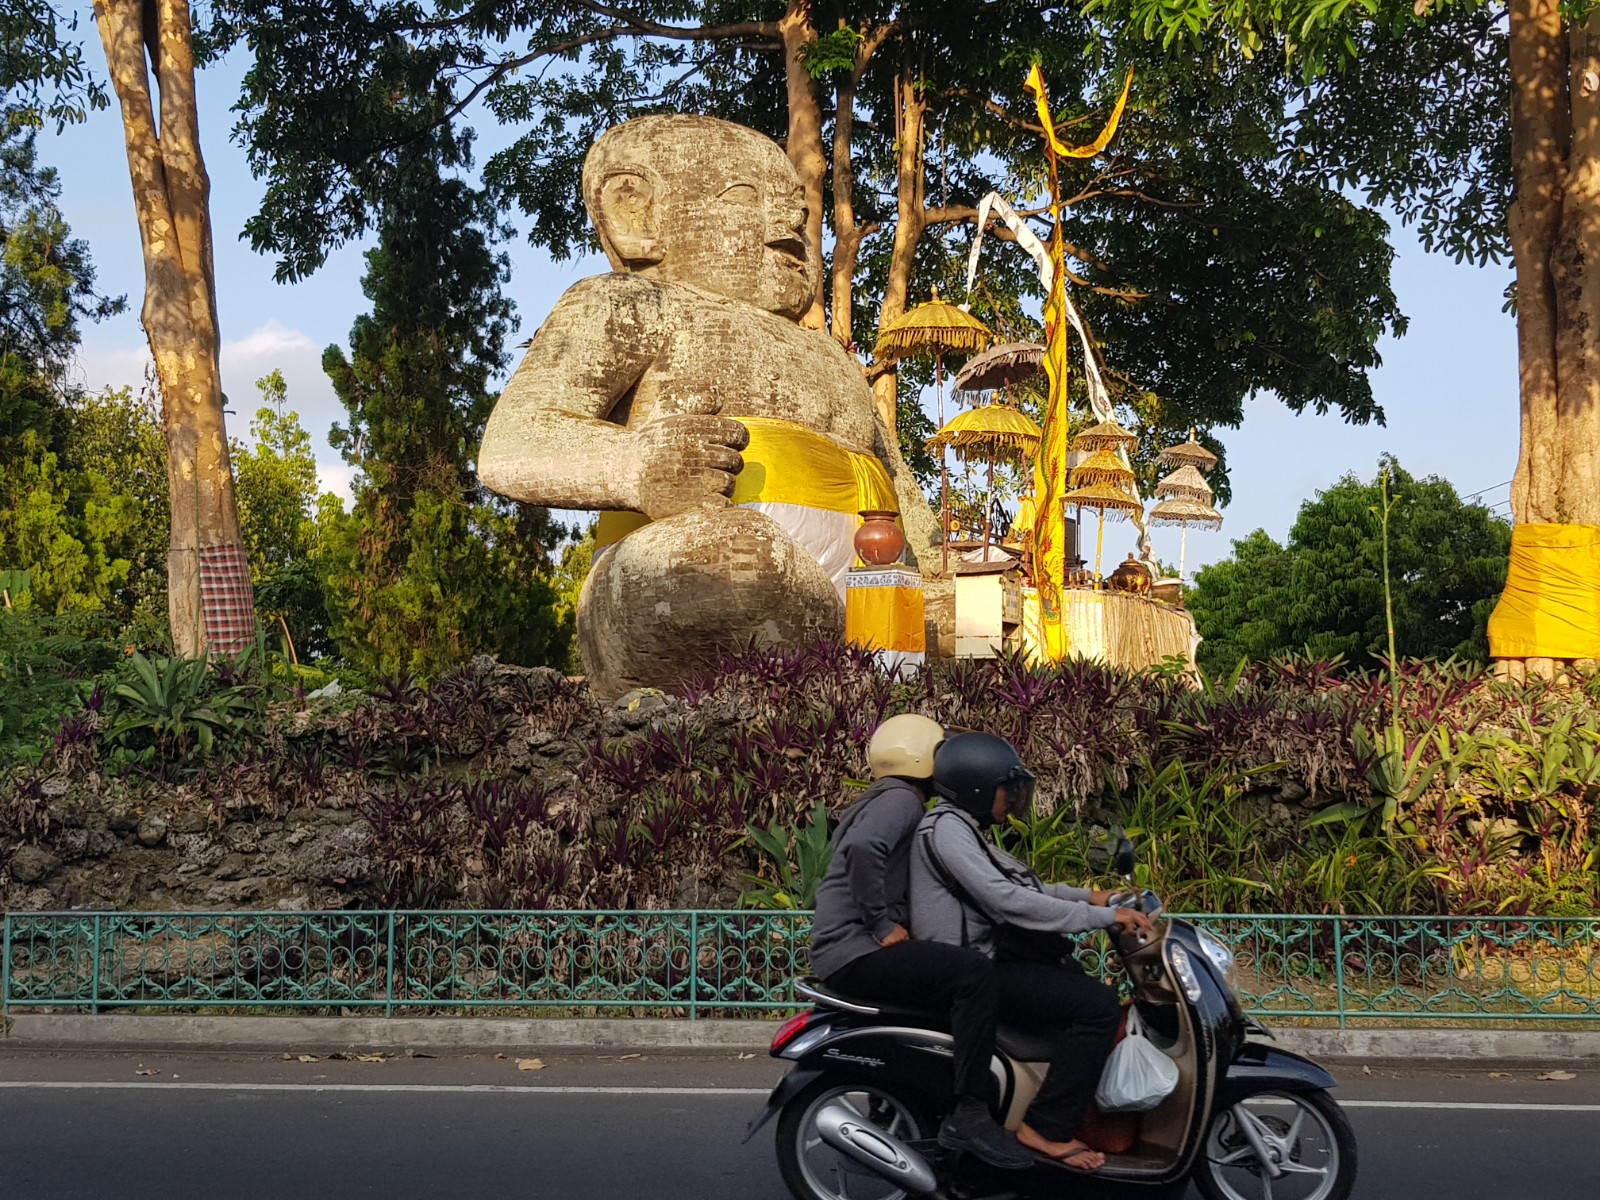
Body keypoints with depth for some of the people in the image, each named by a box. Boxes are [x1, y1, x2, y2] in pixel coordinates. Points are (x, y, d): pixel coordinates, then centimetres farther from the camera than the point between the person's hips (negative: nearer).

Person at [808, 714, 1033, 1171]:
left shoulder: (882, 800, 24)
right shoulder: (900, 799, -9)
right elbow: (864, 848, -29)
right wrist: (883, 925, -23)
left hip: (843, 949, 11)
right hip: (856, 950, -11)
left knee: (966, 967, 22)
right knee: (974, 973, -25)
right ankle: (969, 1116, -26)